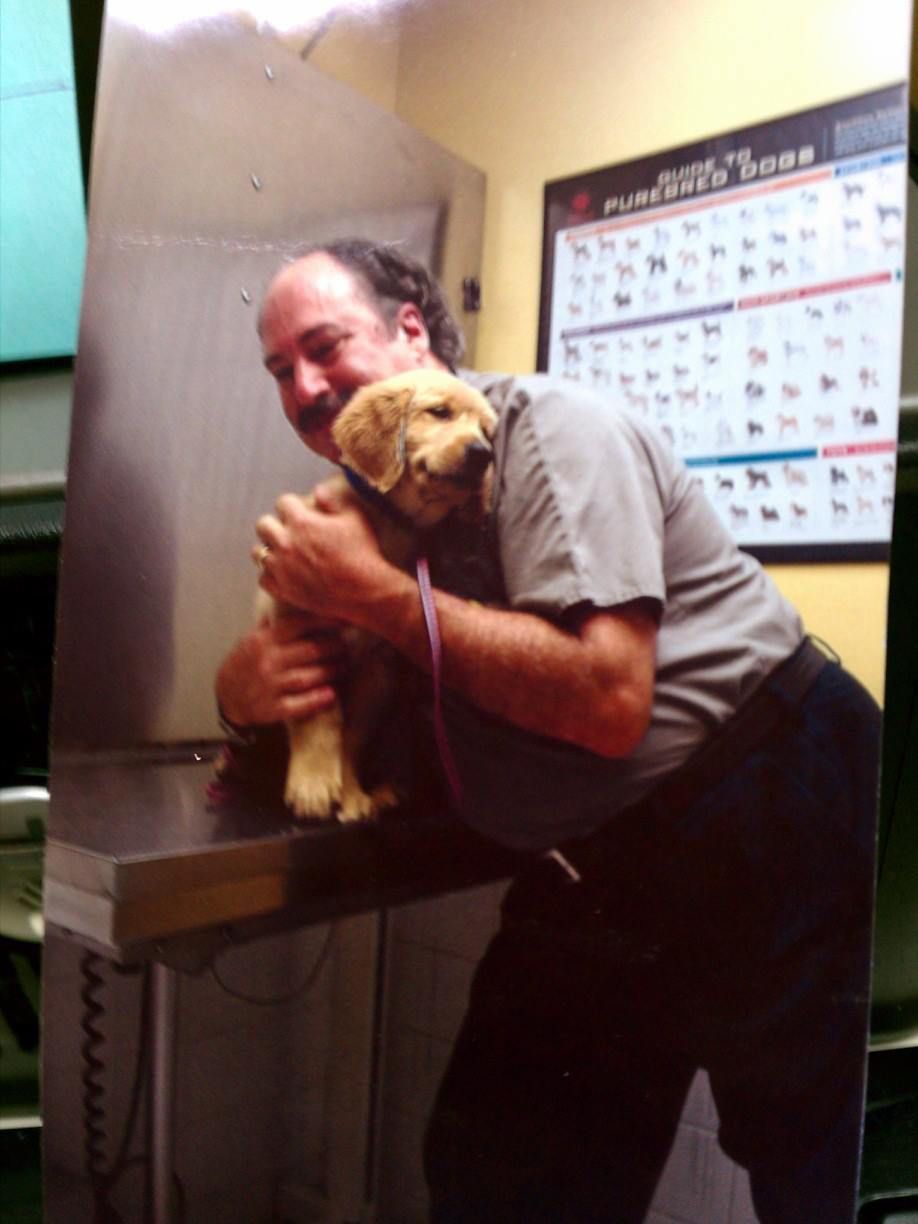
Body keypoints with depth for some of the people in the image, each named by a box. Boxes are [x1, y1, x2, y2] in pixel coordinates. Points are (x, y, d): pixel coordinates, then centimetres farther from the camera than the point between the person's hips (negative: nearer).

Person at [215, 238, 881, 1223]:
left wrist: (372, 592, -23)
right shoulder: (361, 511, 8)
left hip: (771, 815, -6)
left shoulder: (548, 426, -15)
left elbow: (608, 701, -27)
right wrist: (247, 682, -13)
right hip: (594, 874, 7)